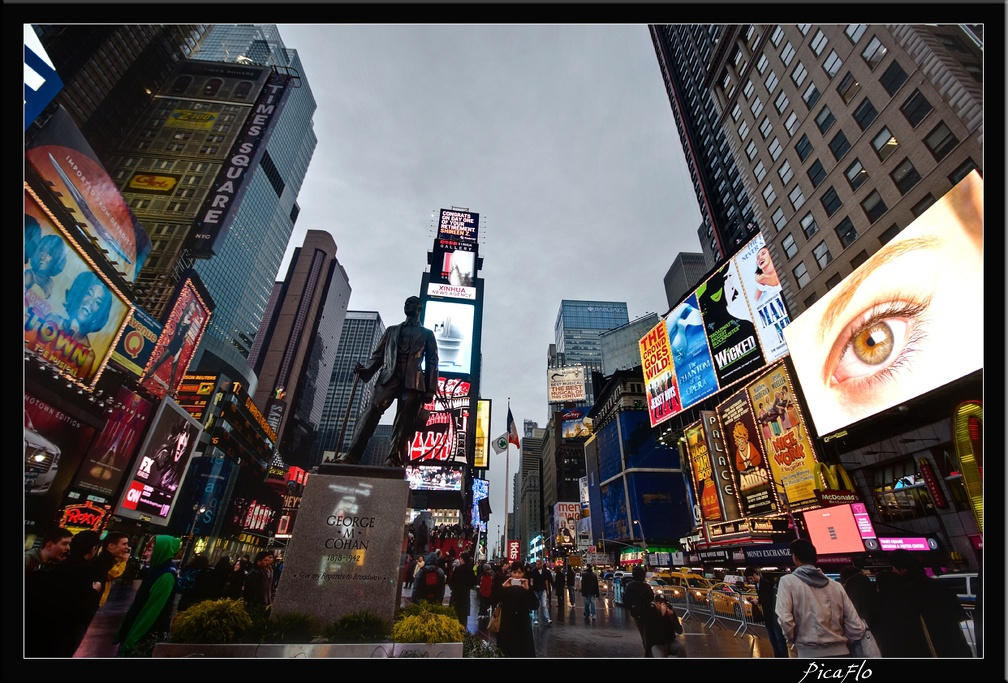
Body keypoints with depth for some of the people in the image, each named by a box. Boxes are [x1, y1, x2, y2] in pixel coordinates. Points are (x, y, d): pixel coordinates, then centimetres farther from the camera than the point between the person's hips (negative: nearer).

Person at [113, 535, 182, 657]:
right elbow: (140, 603, 13)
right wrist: (122, 631, 15)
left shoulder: (166, 576, -23)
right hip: (140, 629, 8)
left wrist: (130, 641, -16)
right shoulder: (158, 569, 6)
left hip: (148, 634, -8)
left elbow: (150, 611, -22)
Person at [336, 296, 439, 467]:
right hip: (388, 377, 2)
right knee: (371, 412, -15)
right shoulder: (391, 330, 27)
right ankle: (351, 455, -21)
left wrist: (430, 390, -3)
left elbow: (432, 362, 9)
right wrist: (366, 370, -3)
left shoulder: (427, 334, 19)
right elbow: (378, 355, 19)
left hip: (412, 382, -1)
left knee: (404, 424, -9)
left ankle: (394, 461, -12)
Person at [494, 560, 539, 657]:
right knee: (507, 652, 6)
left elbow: (535, 606, -12)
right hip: (507, 625, 0)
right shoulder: (504, 585, 0)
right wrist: (502, 587, -25)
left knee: (524, 652, 5)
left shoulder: (527, 586, 2)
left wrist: (528, 589, -25)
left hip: (523, 625, 1)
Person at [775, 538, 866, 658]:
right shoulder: (836, 585, 11)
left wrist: (793, 638, 5)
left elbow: (785, 619, -15)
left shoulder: (788, 581, -3)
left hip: (810, 653, -5)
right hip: (841, 652, 5)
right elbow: (856, 628, 7)